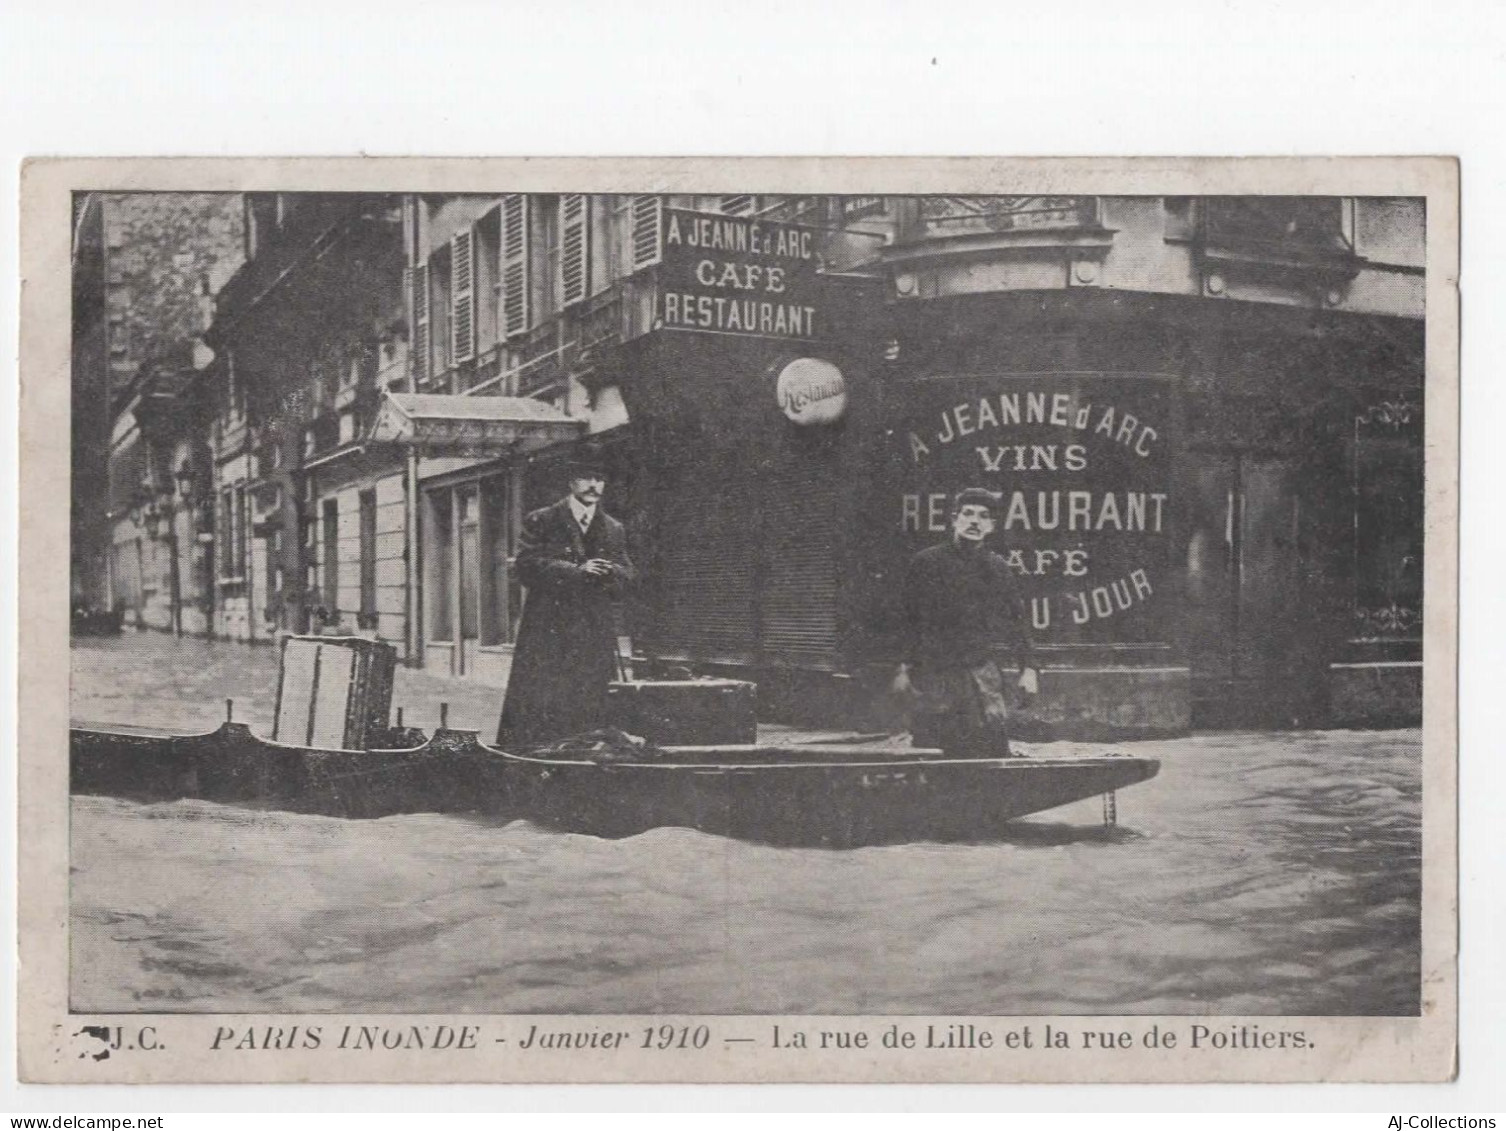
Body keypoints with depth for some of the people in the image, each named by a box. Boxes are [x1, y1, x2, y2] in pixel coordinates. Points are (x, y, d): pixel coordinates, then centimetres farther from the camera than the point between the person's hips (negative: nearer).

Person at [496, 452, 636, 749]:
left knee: (590, 708, 1)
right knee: (537, 706, -7)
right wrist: (576, 571, -16)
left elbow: (626, 576, 13)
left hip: (595, 635, 4)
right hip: (547, 632, -4)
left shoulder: (614, 531, 17)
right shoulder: (540, 522, 4)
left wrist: (608, 571, -11)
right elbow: (527, 567, -7)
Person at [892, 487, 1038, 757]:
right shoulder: (925, 563, 3)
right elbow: (908, 619, 5)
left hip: (980, 671, 1)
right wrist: (904, 668, 1)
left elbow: (1016, 621, 11)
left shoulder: (997, 569, 8)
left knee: (992, 743, -8)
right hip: (932, 672, -1)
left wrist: (1027, 668, 3)